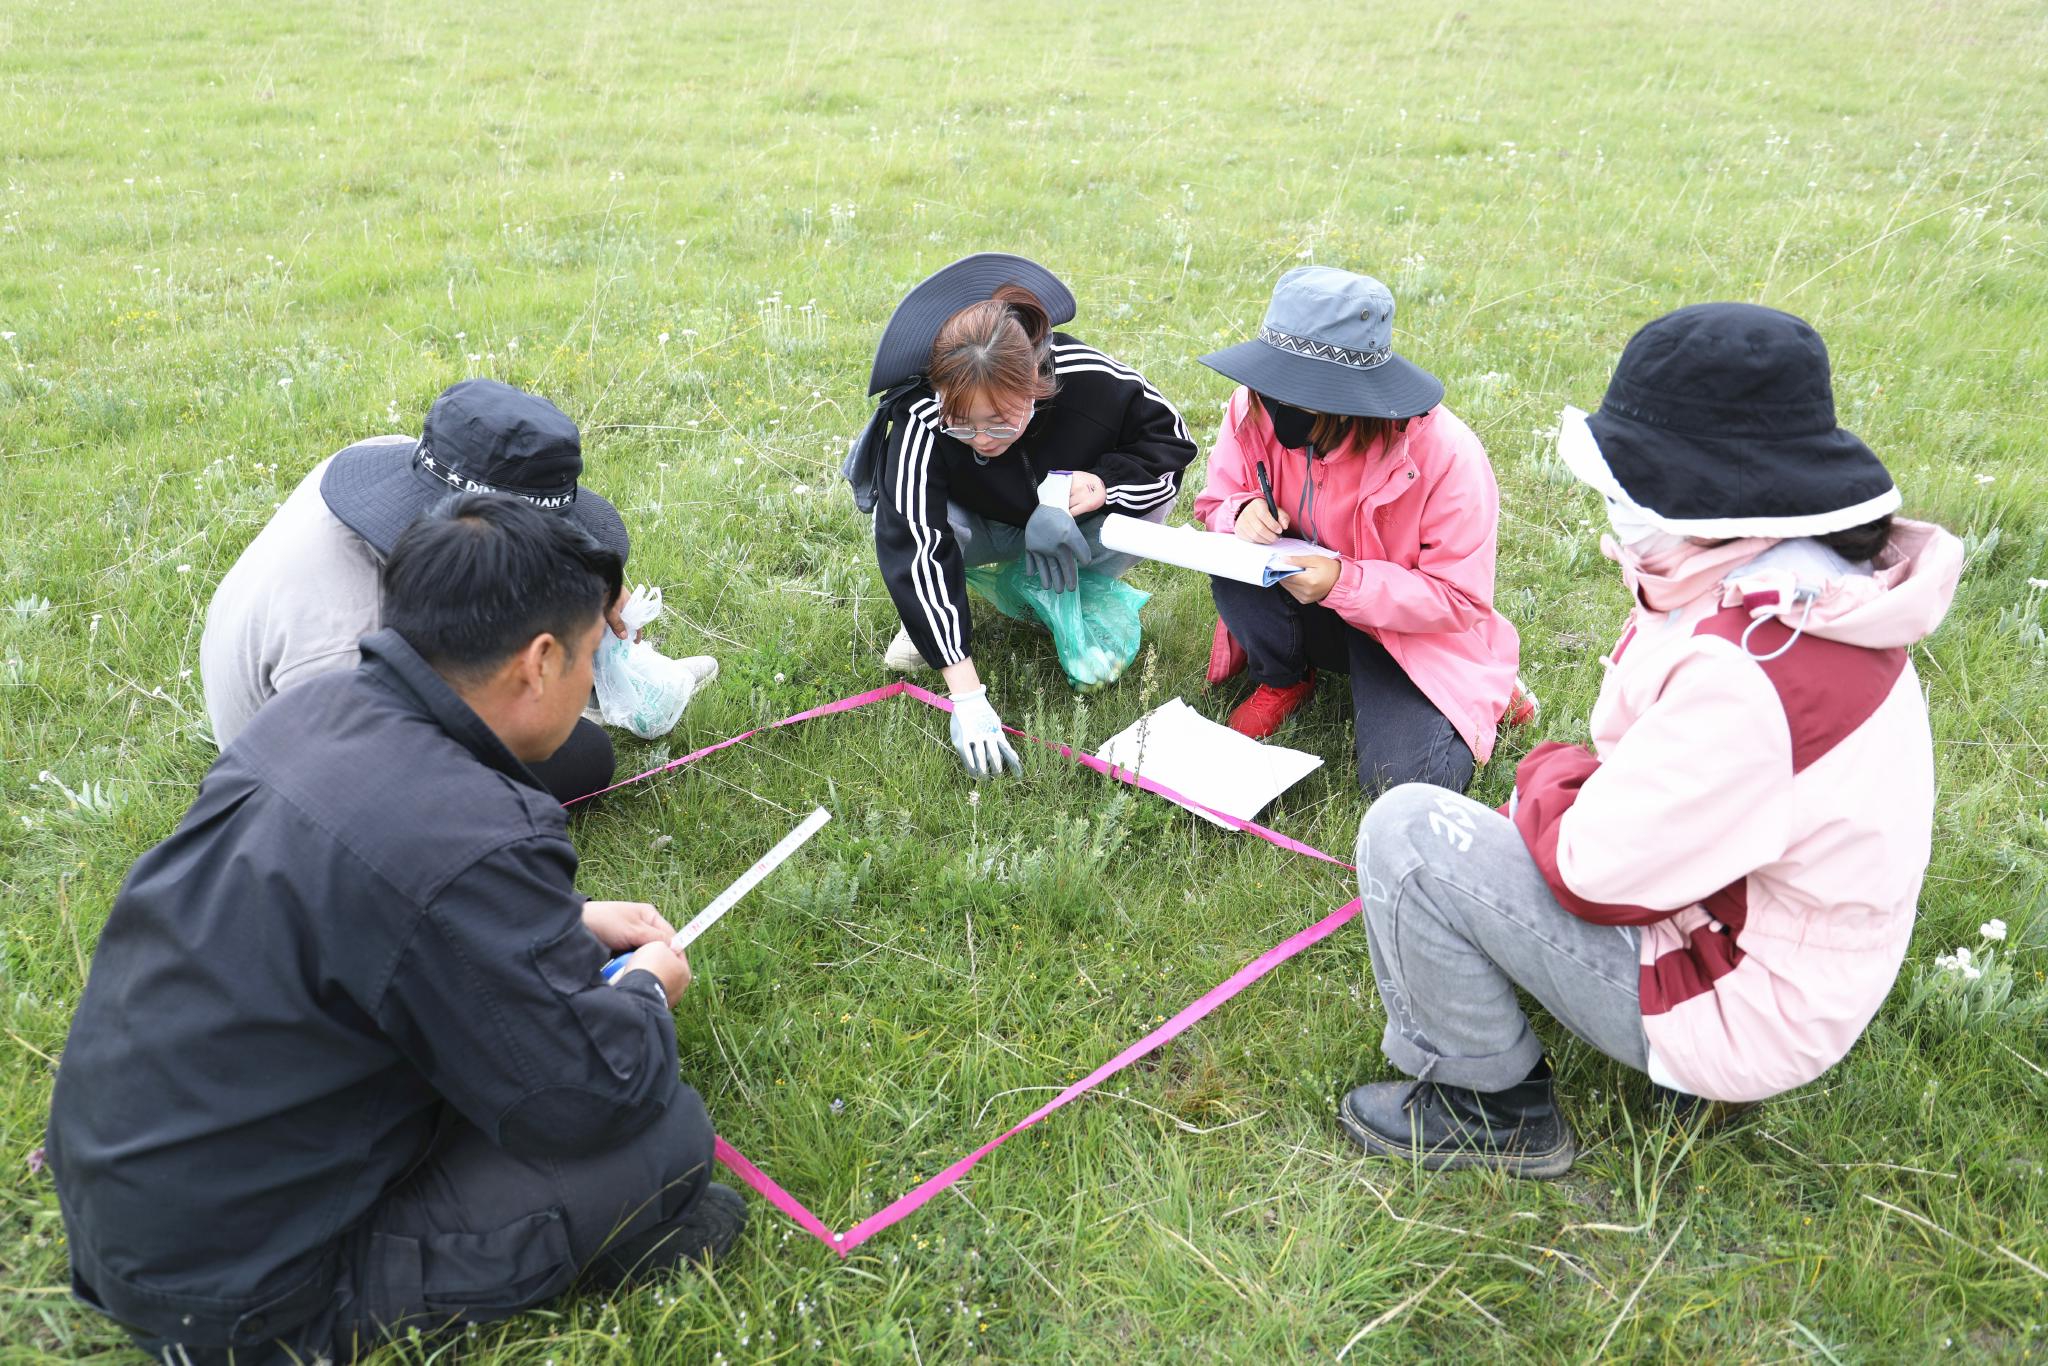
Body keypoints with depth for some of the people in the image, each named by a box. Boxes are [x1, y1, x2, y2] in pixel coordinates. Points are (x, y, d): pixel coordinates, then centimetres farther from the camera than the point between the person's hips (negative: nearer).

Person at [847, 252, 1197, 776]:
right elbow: (916, 549, -43)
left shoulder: (1093, 379, -34)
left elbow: (1170, 440, -16)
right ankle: (929, 614, -1)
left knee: (1151, 497, -31)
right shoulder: (920, 423, -38)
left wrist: (1105, 481, -38)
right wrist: (967, 696, -50)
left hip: (1067, 518, 1)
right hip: (978, 525, -1)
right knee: (898, 522, -35)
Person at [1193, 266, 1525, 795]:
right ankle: (1282, 681, 2)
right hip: (1306, 609, 3)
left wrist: (1343, 582, -35)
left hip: (1410, 628, -3)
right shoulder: (1253, 410, -17)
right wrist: (1241, 515, -27)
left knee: (1403, 783, -24)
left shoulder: (1446, 455, -27)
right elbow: (1216, 503, 0)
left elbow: (1459, 601, -21)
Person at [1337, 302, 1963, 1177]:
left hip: (1749, 1011, -9)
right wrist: (1573, 780, -5)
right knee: (1553, 790, 28)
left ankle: (1488, 1106, 6)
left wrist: (1550, 773, -5)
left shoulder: (1747, 675, -33)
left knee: (1405, 832, -15)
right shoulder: (1831, 585, -3)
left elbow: (1593, 866, -24)